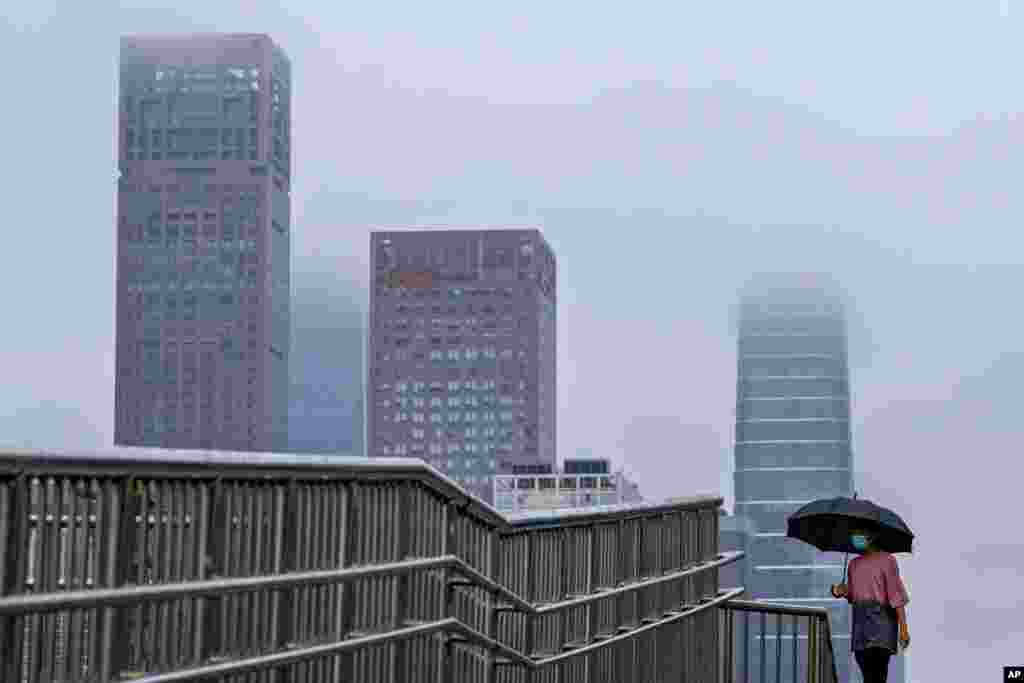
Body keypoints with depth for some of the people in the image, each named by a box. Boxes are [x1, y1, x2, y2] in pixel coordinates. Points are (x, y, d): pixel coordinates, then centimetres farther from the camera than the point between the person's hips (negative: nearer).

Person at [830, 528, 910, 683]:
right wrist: (840, 591, 3)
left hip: (881, 619, -7)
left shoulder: (886, 560, -3)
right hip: (860, 619, 7)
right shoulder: (854, 564, 17)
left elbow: (897, 594, -9)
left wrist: (903, 627, -16)